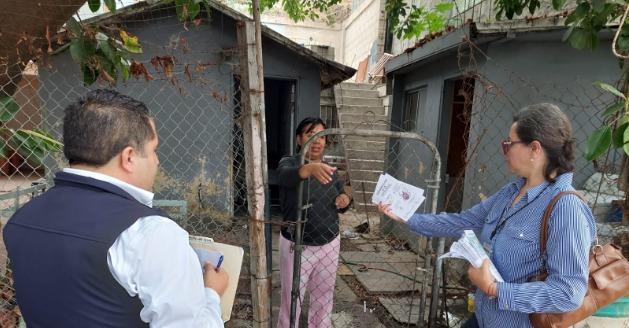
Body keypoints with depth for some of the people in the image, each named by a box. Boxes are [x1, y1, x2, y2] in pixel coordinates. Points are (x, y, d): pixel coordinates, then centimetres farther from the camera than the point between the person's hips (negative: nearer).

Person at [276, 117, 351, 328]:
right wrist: (310, 168, -57)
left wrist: (345, 200, -10)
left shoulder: (331, 170, 4)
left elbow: (340, 206, 14)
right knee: (292, 300, 10)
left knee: (324, 298, 19)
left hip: (329, 245, 4)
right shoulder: (288, 163, -11)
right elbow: (288, 176, -36)